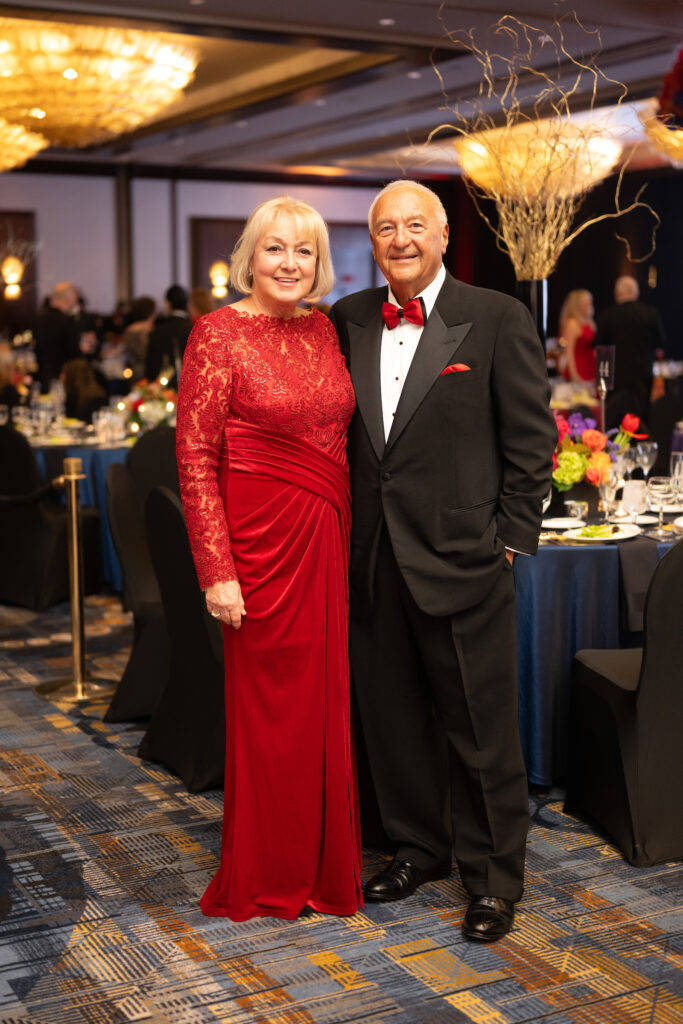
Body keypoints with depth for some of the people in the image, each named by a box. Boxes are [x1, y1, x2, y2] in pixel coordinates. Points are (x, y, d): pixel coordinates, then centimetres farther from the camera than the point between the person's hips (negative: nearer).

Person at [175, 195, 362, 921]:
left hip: (328, 540, 6)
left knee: (326, 702, 12)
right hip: (263, 536, -5)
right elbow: (195, 460, -10)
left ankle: (324, 861, 29)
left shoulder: (323, 330, 10)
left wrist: (349, 534, 8)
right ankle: (265, 880, 23)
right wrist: (218, 570, -15)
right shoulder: (219, 333, -8)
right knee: (268, 705, 5)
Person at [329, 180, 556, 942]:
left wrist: (511, 537, -5)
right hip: (372, 561, 5)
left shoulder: (498, 319, -3)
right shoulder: (347, 321, 9)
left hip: (461, 560, -4)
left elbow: (533, 438, -3)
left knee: (481, 730, 4)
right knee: (392, 721, 15)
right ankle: (417, 849, 34)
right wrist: (346, 527, 7)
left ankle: (493, 878, 21)